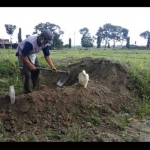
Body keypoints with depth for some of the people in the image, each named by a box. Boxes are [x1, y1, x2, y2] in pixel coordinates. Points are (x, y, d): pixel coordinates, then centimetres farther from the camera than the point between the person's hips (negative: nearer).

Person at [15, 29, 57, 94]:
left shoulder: (45, 44, -19)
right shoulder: (30, 42, -40)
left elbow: (47, 55, -9)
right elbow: (23, 55, -32)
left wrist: (52, 66, -18)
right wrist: (30, 65, -29)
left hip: (32, 54, 7)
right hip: (22, 53, -7)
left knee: (37, 69, 4)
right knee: (26, 73, -13)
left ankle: (35, 88, 23)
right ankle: (27, 91, 1)